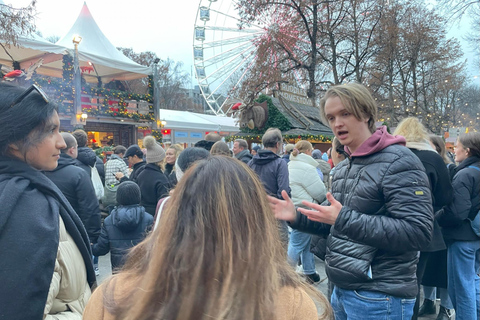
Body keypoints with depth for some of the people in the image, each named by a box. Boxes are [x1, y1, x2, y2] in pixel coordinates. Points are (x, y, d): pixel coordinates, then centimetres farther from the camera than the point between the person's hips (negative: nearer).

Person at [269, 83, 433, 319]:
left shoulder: (399, 162, -17)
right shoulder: (343, 169, 10)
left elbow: (417, 233, -24)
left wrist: (344, 218, -29)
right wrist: (297, 217, -1)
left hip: (378, 298, -8)